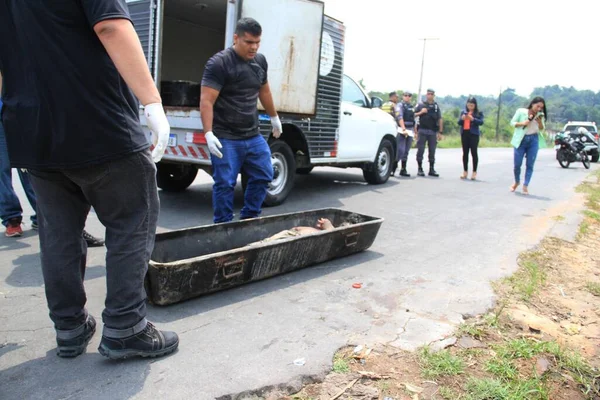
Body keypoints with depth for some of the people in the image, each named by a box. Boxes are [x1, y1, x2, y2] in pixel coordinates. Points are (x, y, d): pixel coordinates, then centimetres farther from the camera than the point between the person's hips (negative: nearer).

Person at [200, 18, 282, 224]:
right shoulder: (219, 63, -12)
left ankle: (249, 219, 25)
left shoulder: (260, 61, 10)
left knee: (263, 176, 10)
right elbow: (206, 101, -18)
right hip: (226, 138, -7)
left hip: (253, 136, 7)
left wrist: (274, 117, 34)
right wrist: (209, 133, -27)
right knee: (225, 184, -3)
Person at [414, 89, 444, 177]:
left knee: (432, 151, 5)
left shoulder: (436, 106, 13)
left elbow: (440, 120, 10)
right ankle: (420, 169, 5)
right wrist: (421, 112, -13)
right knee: (420, 150, -2)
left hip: (433, 132, 2)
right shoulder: (421, 105, 8)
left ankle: (432, 169, 12)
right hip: (422, 131, -2)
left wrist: (440, 132, 3)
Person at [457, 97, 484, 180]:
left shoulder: (479, 113, 0)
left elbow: (481, 122, -10)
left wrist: (473, 119, -24)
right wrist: (462, 119, -13)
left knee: (474, 152, -4)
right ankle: (465, 171, 15)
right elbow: (459, 123, 8)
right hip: (464, 133, 4)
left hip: (474, 134, -4)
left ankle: (474, 172, 1)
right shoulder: (463, 112, 10)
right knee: (465, 152, 8)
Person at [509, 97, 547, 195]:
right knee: (517, 164, 0)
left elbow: (542, 130, 10)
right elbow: (512, 122, -1)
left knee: (530, 165, -2)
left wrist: (540, 122, -10)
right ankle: (517, 182, 25)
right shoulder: (521, 111, -1)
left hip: (534, 140, 2)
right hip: (521, 140, -2)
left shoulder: (540, 116, 8)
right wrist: (523, 123, -17)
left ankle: (525, 186, 3)